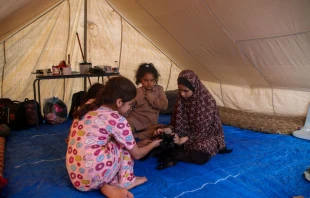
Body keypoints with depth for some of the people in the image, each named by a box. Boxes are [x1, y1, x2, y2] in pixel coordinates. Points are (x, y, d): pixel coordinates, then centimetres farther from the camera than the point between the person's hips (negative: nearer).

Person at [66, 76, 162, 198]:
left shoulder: (88, 105, 8)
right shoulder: (117, 120, -10)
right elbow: (137, 154, 2)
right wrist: (153, 144, 24)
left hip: (75, 176, 7)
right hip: (93, 177, -7)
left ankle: (109, 186, 2)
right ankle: (125, 182, 13)